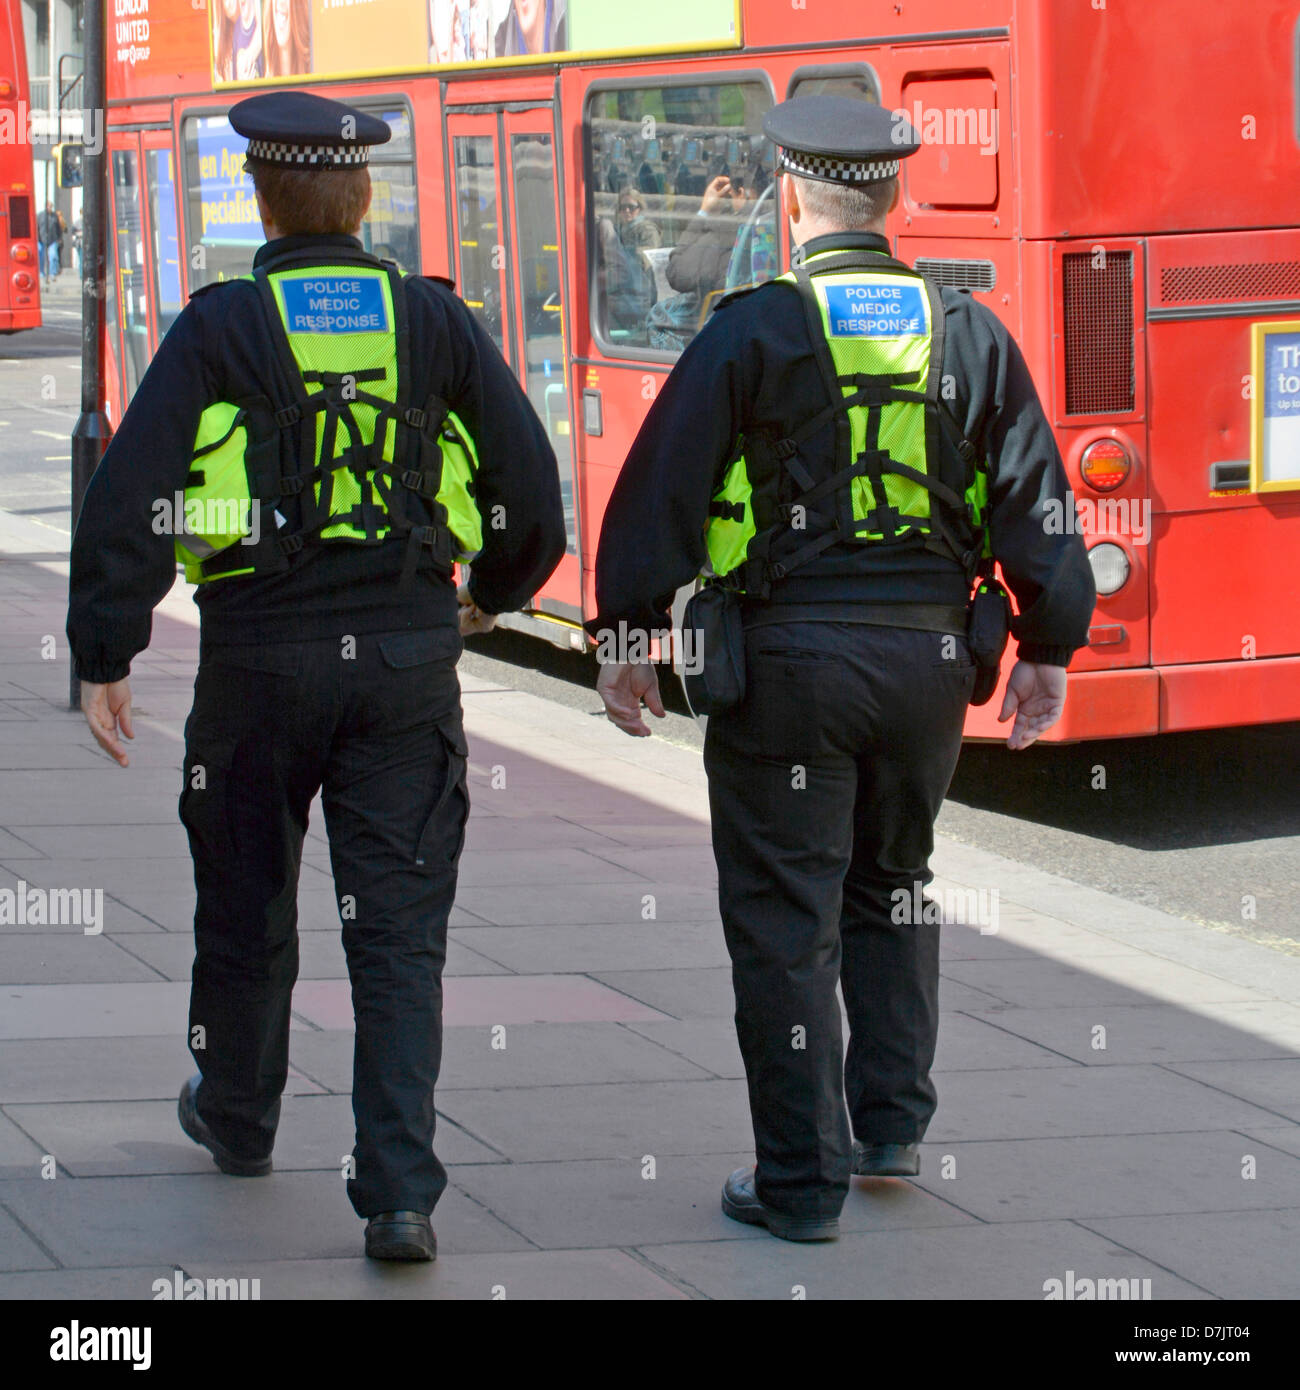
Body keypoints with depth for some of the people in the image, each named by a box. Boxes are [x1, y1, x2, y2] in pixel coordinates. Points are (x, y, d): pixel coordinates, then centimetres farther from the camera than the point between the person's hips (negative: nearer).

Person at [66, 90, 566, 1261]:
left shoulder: (220, 328, -5)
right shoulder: (433, 320, 2)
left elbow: (131, 494, -12)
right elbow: (530, 478, 4)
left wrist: (104, 657, -7)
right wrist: (493, 592, 23)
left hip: (261, 655, -1)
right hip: (408, 655, 1)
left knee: (248, 903, 19)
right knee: (399, 928, 1)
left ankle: (238, 1116, 40)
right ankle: (400, 1193, -8)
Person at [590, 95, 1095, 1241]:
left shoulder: (753, 331, -7)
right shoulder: (971, 334, 4)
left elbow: (662, 490, -8)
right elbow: (1036, 501, 6)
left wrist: (627, 633, -2)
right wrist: (1049, 649, 12)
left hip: (789, 657, -4)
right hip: (930, 654, 4)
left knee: (786, 919, 2)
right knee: (893, 889, 24)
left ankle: (802, 1182, 4)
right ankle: (890, 1123, 27)